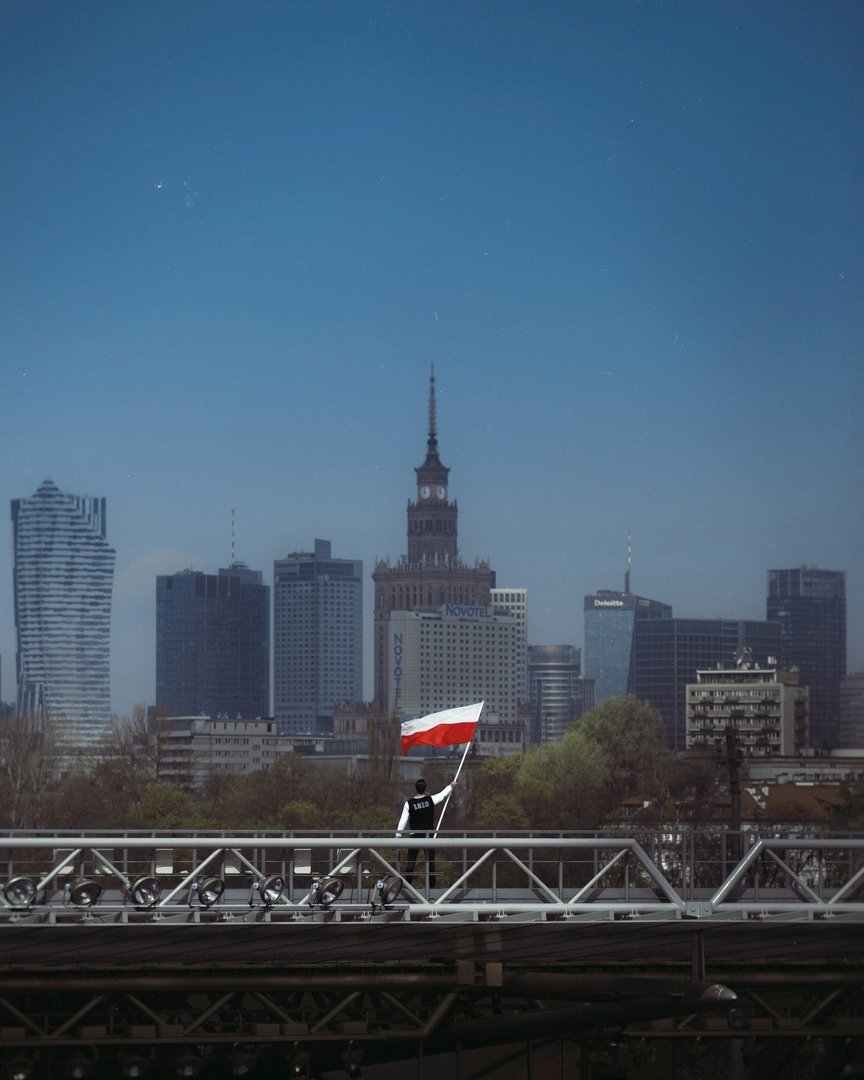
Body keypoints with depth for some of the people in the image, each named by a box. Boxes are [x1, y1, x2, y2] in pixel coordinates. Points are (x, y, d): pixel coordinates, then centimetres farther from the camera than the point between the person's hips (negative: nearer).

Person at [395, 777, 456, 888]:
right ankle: (431, 886, 6)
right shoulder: (430, 800, -4)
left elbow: (403, 821, -7)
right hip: (429, 835, 1)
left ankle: (407, 886, -6)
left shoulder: (409, 803, -6)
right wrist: (451, 786, 35)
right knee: (430, 862, 5)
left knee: (411, 862, 0)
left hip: (415, 836, -1)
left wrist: (397, 836, -2)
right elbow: (443, 794, 15)